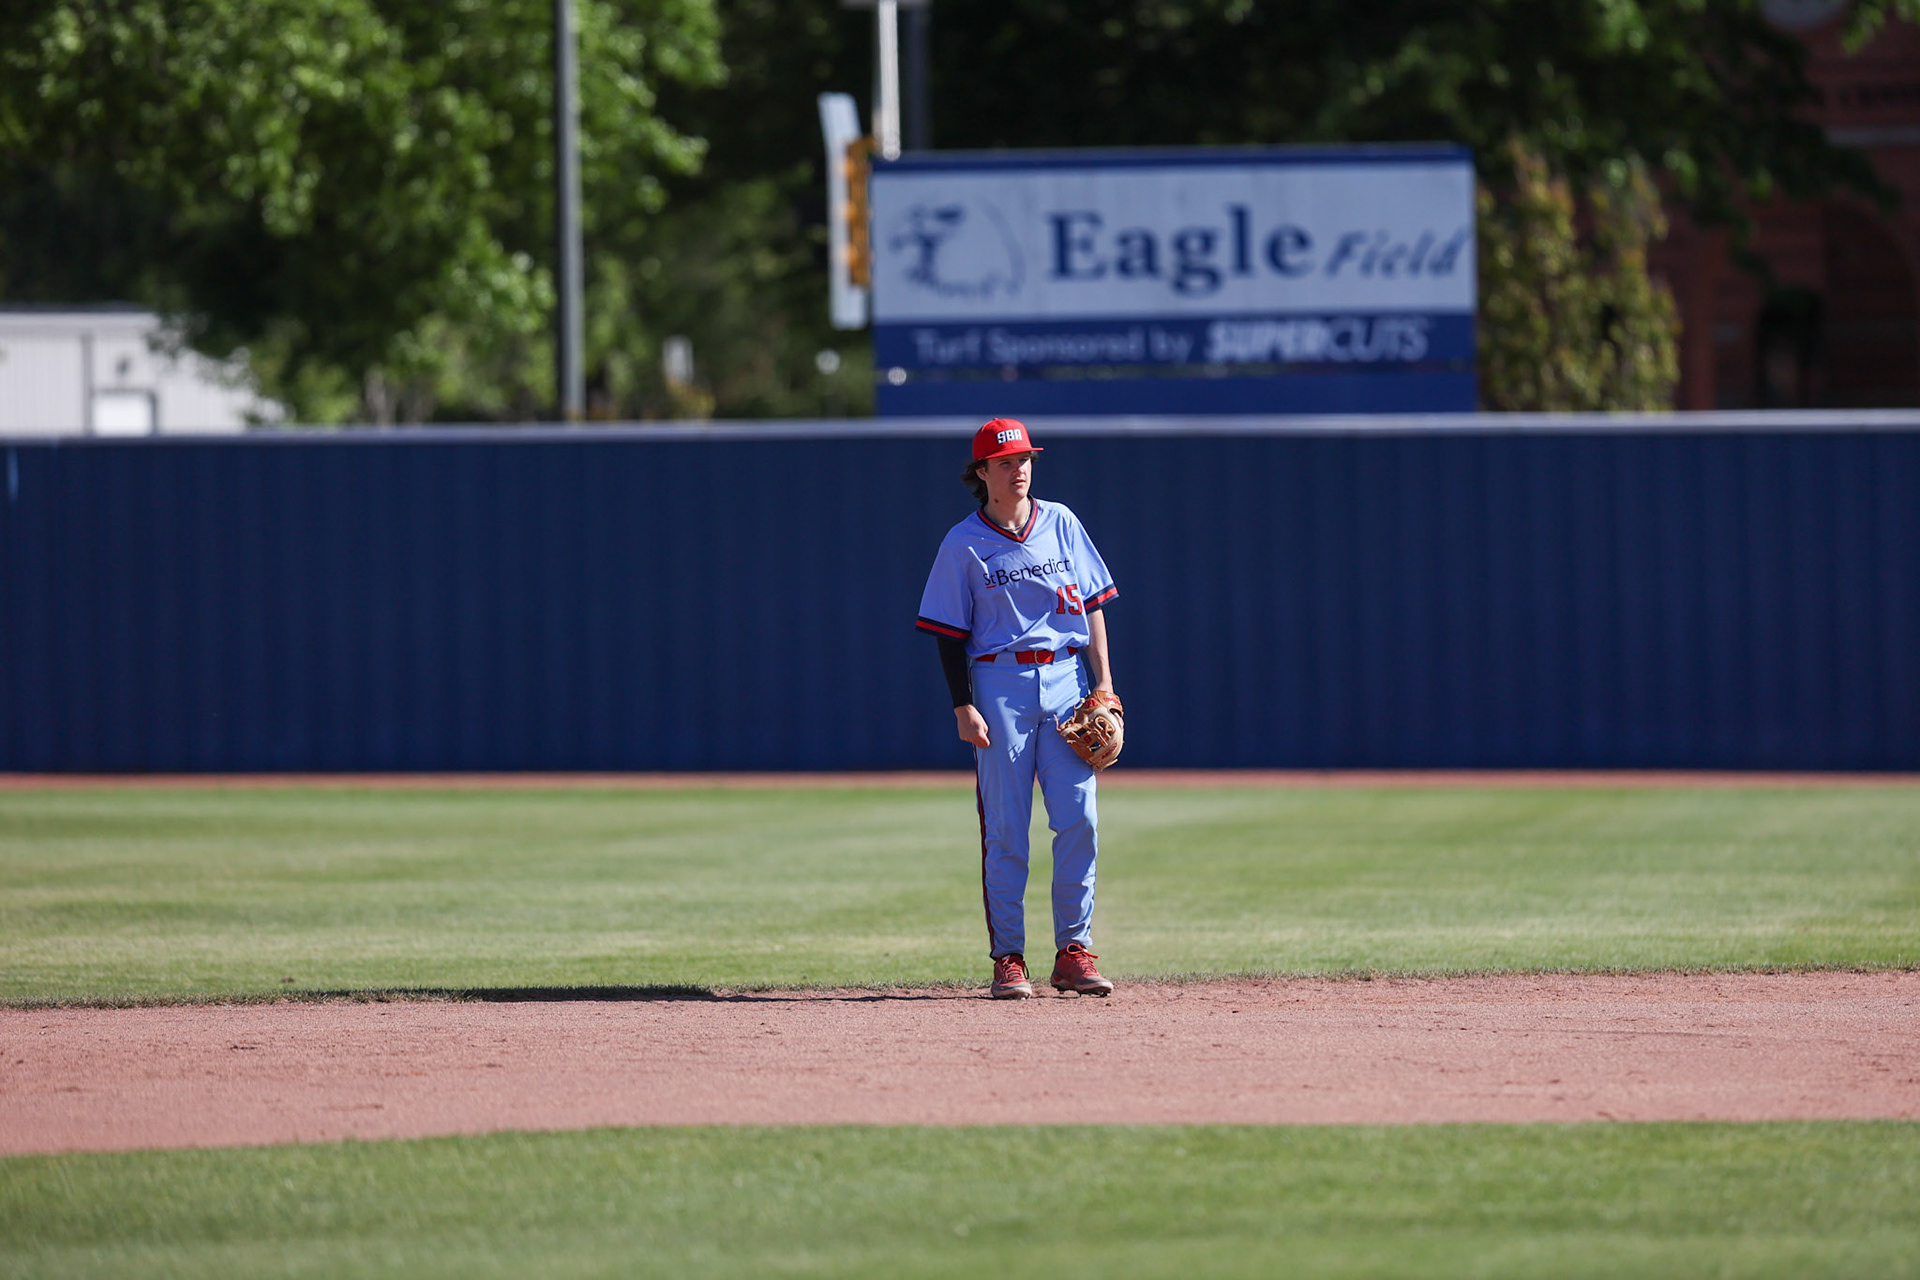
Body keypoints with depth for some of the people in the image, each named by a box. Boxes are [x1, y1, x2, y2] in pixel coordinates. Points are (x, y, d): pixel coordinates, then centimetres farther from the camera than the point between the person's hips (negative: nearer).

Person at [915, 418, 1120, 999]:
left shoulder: (1060, 524, 9)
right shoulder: (963, 544, 1)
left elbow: (1093, 604, 10)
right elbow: (950, 634, 1)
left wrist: (1103, 684, 2)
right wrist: (963, 707, -8)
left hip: (1066, 680, 2)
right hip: (999, 684, -2)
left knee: (1080, 820, -5)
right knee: (1004, 830, -2)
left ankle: (1073, 951, 2)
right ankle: (1008, 959, 2)